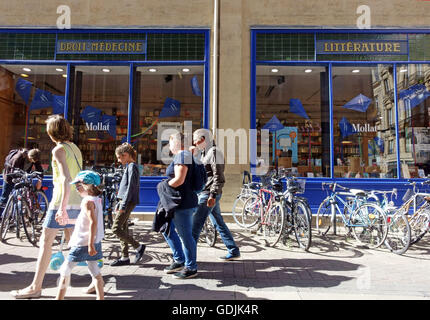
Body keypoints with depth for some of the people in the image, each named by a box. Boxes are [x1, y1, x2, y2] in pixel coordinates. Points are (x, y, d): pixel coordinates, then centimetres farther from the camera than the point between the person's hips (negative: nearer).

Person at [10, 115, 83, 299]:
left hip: (63, 201, -8)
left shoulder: (59, 150, -10)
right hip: (77, 201, 8)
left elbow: (66, 179, -22)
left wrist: (62, 207, -26)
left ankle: (35, 287, 10)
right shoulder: (75, 148, 13)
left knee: (45, 242, 2)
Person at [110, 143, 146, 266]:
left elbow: (130, 187, -19)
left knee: (116, 228, -10)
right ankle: (124, 257, 18)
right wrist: (119, 204, 22)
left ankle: (138, 247, -3)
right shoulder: (129, 167, 18)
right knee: (123, 229, 11)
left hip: (128, 202, -10)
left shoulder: (132, 166, -12)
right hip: (125, 202, 10)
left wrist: (123, 205, -21)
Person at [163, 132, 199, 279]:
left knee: (185, 235, 0)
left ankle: (191, 268, 15)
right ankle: (179, 261, 31)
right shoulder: (181, 155, 16)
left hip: (183, 202, -11)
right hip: (178, 202, 11)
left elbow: (179, 179, -24)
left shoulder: (182, 155, -15)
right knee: (167, 230, 20)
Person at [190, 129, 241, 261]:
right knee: (219, 223, 13)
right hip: (204, 193, 10)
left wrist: (212, 195, -23)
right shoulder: (205, 153, 19)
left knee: (196, 224, -6)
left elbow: (218, 176, -19)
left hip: (209, 194, -10)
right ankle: (234, 251, 21)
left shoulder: (214, 152, -11)